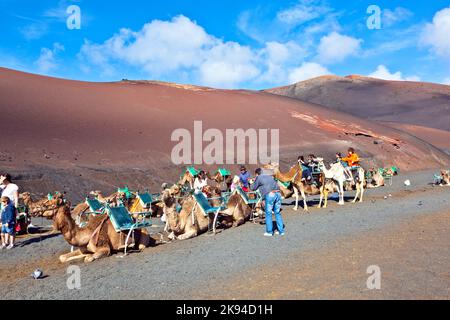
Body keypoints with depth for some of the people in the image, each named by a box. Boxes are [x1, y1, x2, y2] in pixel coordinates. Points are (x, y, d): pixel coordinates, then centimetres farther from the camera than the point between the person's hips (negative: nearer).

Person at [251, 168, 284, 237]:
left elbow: (253, 188, 17)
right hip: (278, 193, 5)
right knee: (277, 213, 14)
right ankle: (281, 231, 17)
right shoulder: (269, 176, 27)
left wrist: (254, 183, 38)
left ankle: (269, 232, 8)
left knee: (268, 213, 5)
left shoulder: (258, 178, 11)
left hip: (270, 195, -5)